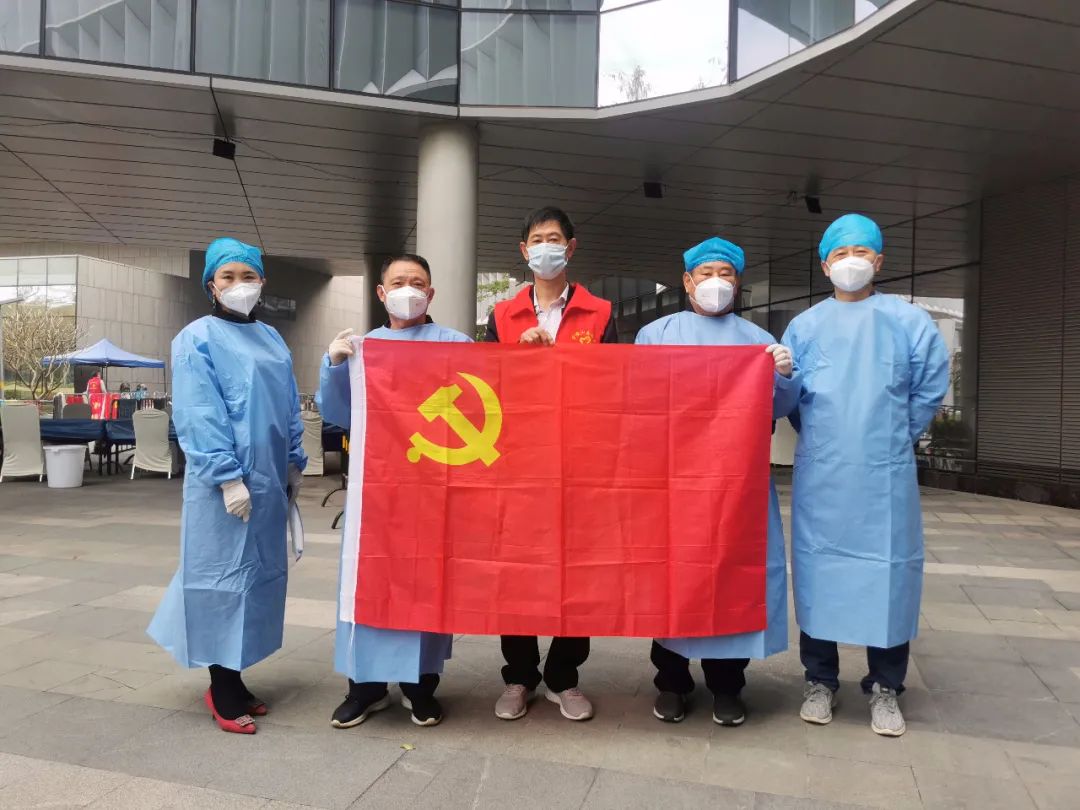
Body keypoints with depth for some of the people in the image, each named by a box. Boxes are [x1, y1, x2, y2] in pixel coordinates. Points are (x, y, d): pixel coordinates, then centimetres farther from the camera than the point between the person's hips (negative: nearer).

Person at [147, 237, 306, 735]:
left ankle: (231, 679, 24)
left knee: (257, 572, 11)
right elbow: (198, 415, -13)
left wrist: (294, 464, 11)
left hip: (269, 480, 7)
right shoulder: (198, 338, -5)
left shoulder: (271, 339, 16)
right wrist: (229, 476, -19)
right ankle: (224, 692, 10)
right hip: (227, 482, -7)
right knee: (226, 572, -1)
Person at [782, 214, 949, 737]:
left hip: (886, 477, -1)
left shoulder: (909, 322, 4)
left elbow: (930, 388, 9)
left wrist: (895, 438, 11)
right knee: (818, 571, 6)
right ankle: (820, 680, 21)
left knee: (888, 573, 3)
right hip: (819, 476, 1)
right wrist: (821, 439, 9)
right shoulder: (804, 326, 6)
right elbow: (788, 393, 11)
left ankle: (885, 688, 19)